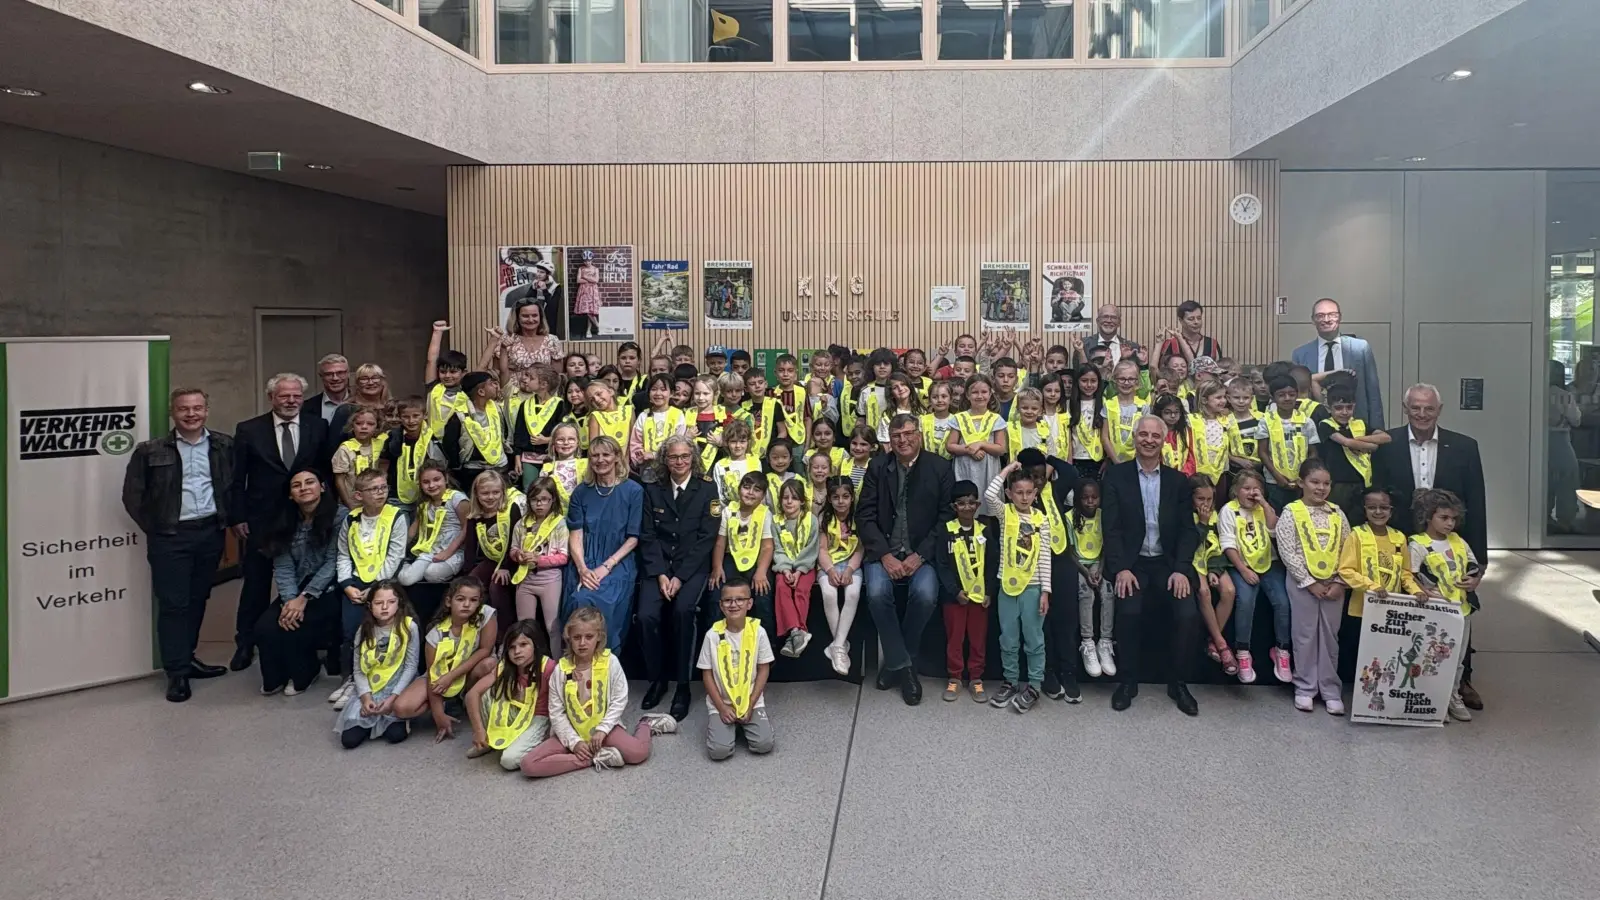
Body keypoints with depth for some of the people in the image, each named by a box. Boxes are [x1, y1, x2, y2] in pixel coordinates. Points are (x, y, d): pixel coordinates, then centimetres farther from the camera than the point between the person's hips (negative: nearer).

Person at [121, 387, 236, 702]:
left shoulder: (224, 446, 4)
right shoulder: (151, 451, -3)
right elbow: (132, 495, 2)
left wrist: (229, 519, 5)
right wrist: (153, 529, 1)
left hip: (210, 533, 3)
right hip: (171, 537, -3)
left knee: (198, 599, 12)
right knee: (173, 603, -1)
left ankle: (187, 657, 27)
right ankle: (177, 672, 6)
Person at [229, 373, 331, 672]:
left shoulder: (319, 427, 1)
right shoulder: (249, 430, -1)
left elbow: (327, 470, 3)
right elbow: (237, 478, 1)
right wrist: (237, 517, -4)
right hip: (261, 521, -1)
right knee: (256, 583, 8)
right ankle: (245, 644, 20)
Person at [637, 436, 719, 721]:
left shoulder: (707, 489, 1)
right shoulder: (653, 490, 9)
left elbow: (706, 537, -5)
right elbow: (647, 536, 4)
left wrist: (680, 577, -13)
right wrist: (660, 575, -10)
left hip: (693, 566, -2)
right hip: (657, 566, 2)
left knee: (683, 610, -30)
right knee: (647, 616, -23)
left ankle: (683, 685, -16)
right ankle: (657, 678, -1)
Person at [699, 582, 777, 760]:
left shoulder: (758, 631, -9)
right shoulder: (713, 635, -10)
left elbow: (763, 670, -2)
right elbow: (707, 674, -4)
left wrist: (750, 705, -9)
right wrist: (722, 707, -10)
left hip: (751, 701, 1)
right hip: (721, 703, -1)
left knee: (764, 744, -17)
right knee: (719, 750, -18)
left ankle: (745, 723, 15)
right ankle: (724, 723, 15)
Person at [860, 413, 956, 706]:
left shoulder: (940, 467, 2)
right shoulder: (877, 467, 6)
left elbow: (947, 516, -2)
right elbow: (865, 516, 2)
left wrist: (920, 556, -12)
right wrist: (885, 555, -12)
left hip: (922, 553, -1)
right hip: (884, 552, 1)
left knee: (925, 594, -30)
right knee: (877, 593, -29)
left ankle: (894, 658, -2)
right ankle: (902, 665, -9)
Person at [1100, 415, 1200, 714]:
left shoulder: (1178, 480, 9)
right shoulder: (1115, 476, 2)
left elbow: (1188, 529, 4)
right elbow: (1112, 528, -5)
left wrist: (1181, 569, -10)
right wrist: (1121, 569, -16)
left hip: (1168, 564, 2)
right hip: (1132, 564, -2)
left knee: (1189, 615, -20)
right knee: (1129, 612, -28)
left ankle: (1178, 683, 2)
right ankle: (1128, 681, -6)